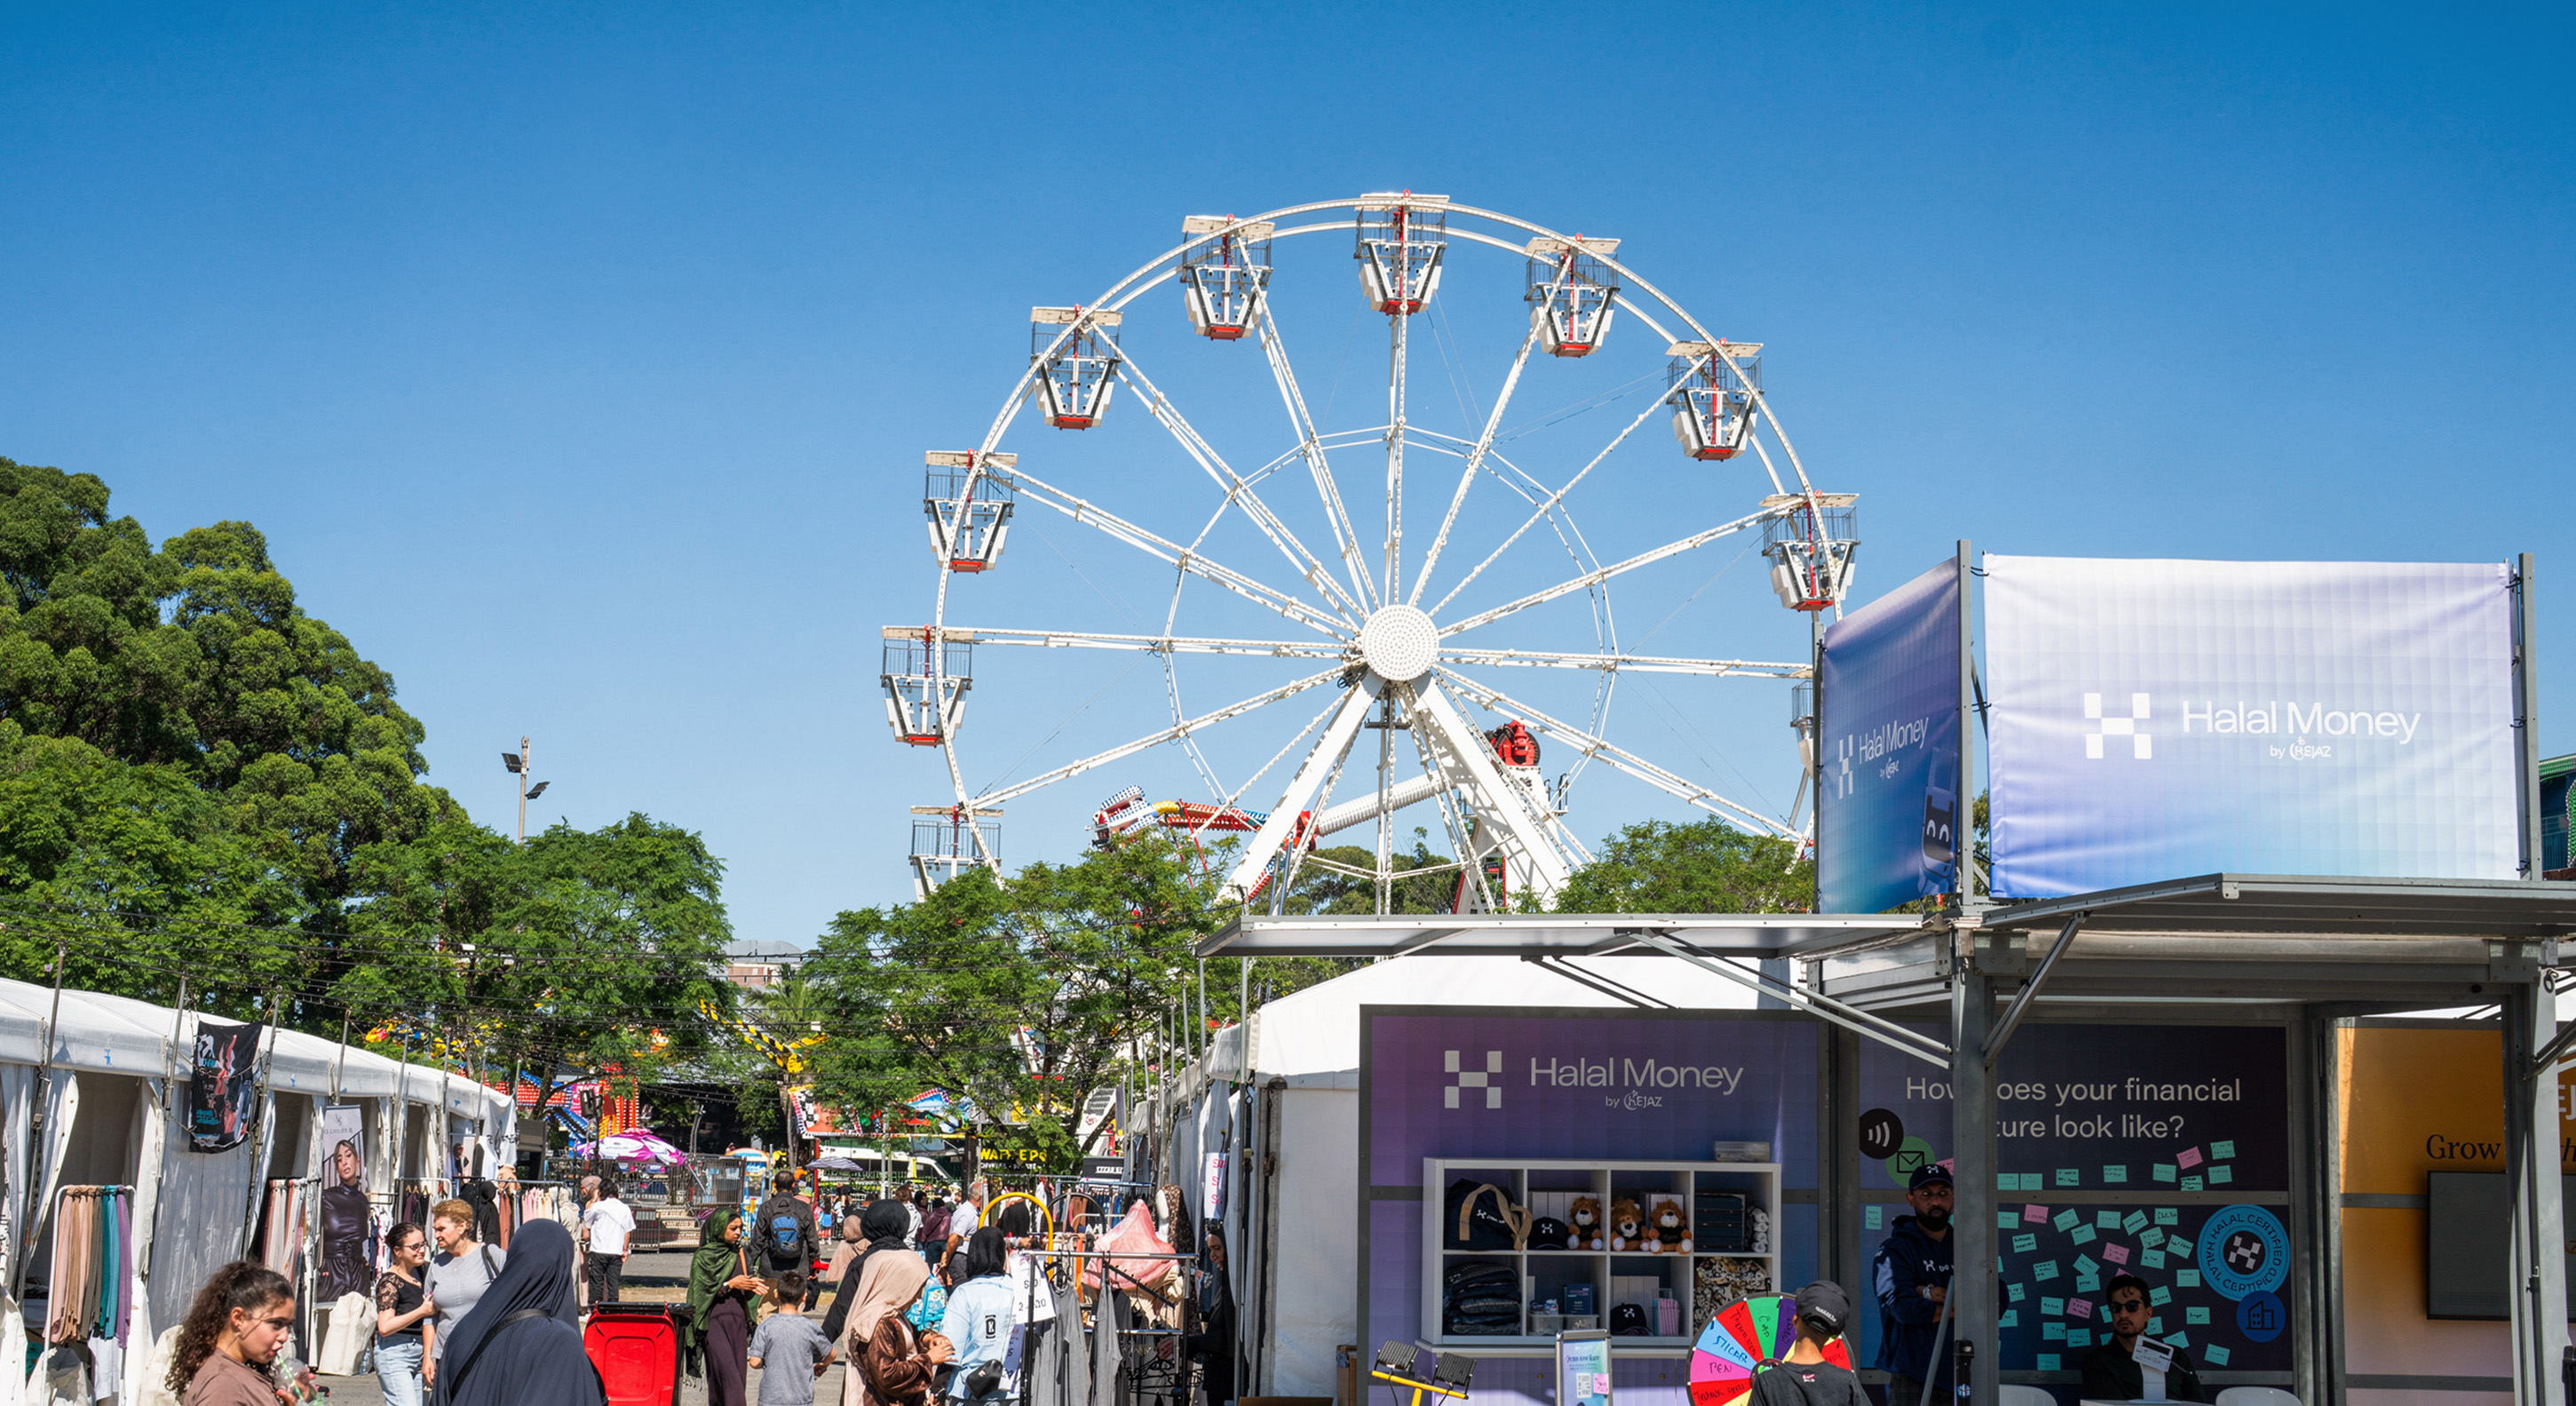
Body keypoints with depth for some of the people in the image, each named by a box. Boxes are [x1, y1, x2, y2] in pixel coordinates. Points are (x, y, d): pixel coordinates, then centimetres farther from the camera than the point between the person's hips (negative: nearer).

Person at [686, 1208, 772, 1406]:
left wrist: (751, 1285, -4)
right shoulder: (703, 1256, -2)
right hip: (715, 1322, -6)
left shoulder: (740, 1253, 15)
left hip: (738, 1321, 6)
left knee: (739, 1375, 0)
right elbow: (701, 1292, -7)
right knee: (727, 1375, -15)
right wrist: (730, 1284, -14)